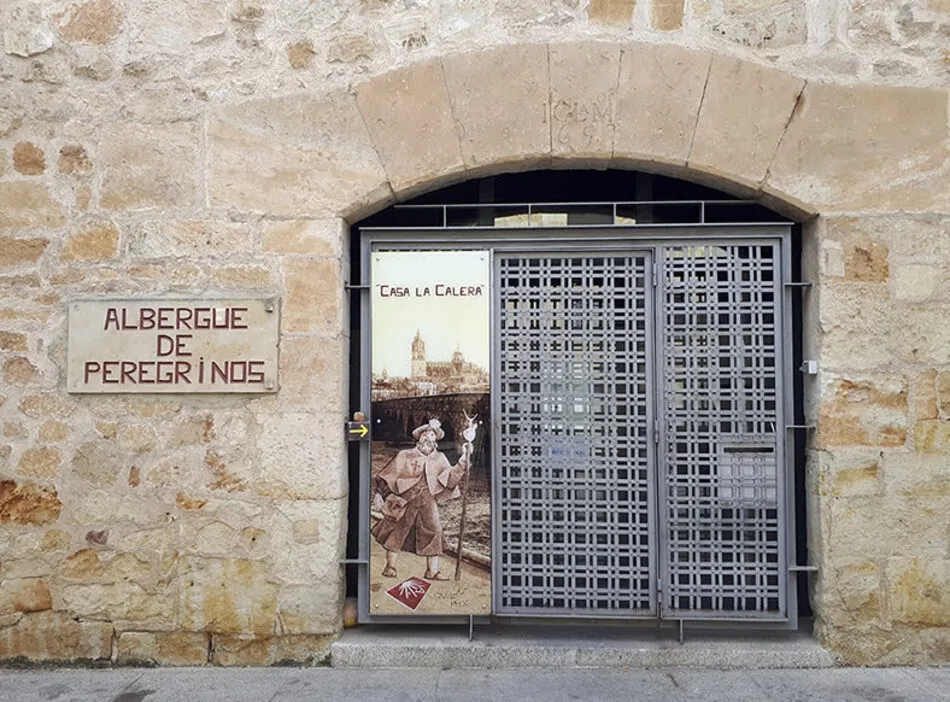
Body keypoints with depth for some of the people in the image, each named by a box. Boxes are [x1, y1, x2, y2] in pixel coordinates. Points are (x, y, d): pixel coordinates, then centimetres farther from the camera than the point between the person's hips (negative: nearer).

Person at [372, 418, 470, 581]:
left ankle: (432, 570, 6)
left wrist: (464, 459, -11)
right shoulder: (405, 456, -1)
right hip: (405, 501, -2)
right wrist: (379, 493, -6)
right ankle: (390, 566, 24)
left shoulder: (439, 459, 9)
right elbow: (388, 475, 0)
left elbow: (449, 476, -2)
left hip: (428, 501, 2)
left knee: (434, 530, -5)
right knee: (396, 531, 6)